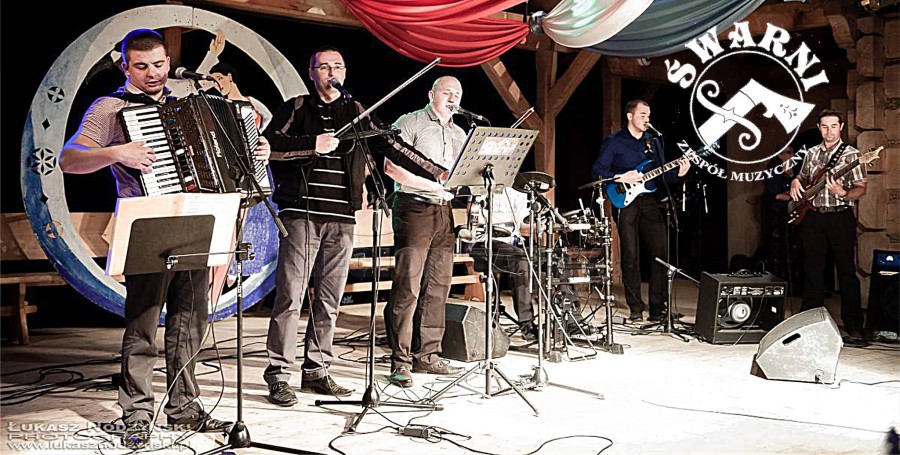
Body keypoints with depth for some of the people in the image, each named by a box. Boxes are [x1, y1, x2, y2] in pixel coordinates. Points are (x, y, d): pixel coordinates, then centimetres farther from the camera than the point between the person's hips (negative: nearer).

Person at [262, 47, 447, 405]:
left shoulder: (356, 113, 18)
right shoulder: (296, 109, 9)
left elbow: (391, 147, 14)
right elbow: (269, 144, -5)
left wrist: (437, 173, 7)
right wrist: (313, 144, -16)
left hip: (341, 217, 4)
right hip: (301, 213, -3)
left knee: (329, 300, 6)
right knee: (290, 296, -7)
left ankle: (316, 371, 16)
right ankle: (278, 375, 0)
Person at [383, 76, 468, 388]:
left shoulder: (459, 134, 21)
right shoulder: (410, 123, 0)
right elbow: (391, 167, -10)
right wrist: (430, 184, -16)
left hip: (445, 210, 7)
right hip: (413, 207, -7)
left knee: (438, 287, 7)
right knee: (408, 287, -9)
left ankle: (427, 355, 14)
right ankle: (400, 361, -6)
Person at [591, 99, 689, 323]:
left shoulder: (653, 142, 17)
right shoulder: (614, 141, 2)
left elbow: (662, 173, 16)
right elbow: (597, 171, -4)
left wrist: (677, 172, -3)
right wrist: (620, 178, -15)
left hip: (650, 201, 4)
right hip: (625, 202, -4)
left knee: (661, 253, -3)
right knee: (630, 256, -2)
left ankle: (658, 308, 5)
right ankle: (636, 309, 6)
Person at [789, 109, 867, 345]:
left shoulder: (851, 154, -2)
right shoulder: (811, 153, 13)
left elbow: (861, 189, -6)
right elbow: (803, 178, 27)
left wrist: (843, 194, -26)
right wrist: (795, 182, 4)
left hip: (840, 217, -4)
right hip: (812, 217, 5)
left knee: (846, 271, -4)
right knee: (812, 269, 8)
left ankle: (854, 327, 0)